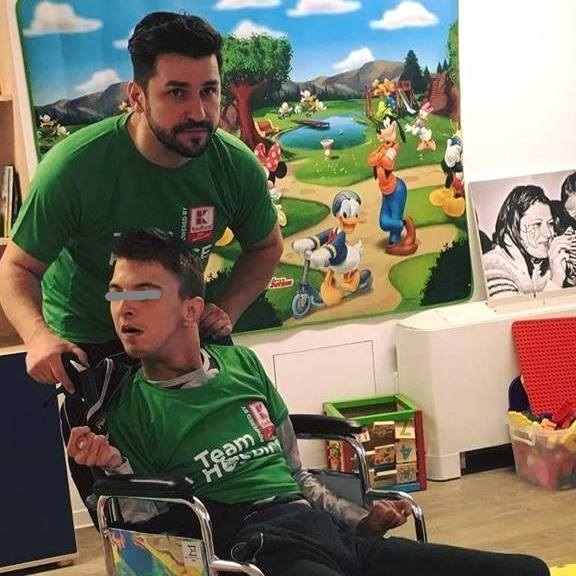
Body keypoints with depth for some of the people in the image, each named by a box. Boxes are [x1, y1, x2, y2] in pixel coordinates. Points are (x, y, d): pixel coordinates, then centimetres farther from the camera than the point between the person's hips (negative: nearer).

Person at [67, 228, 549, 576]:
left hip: (328, 531, 6)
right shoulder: (126, 410, 4)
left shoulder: (241, 363, 16)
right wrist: (116, 471, -13)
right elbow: (155, 532, 3)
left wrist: (359, 520, 14)